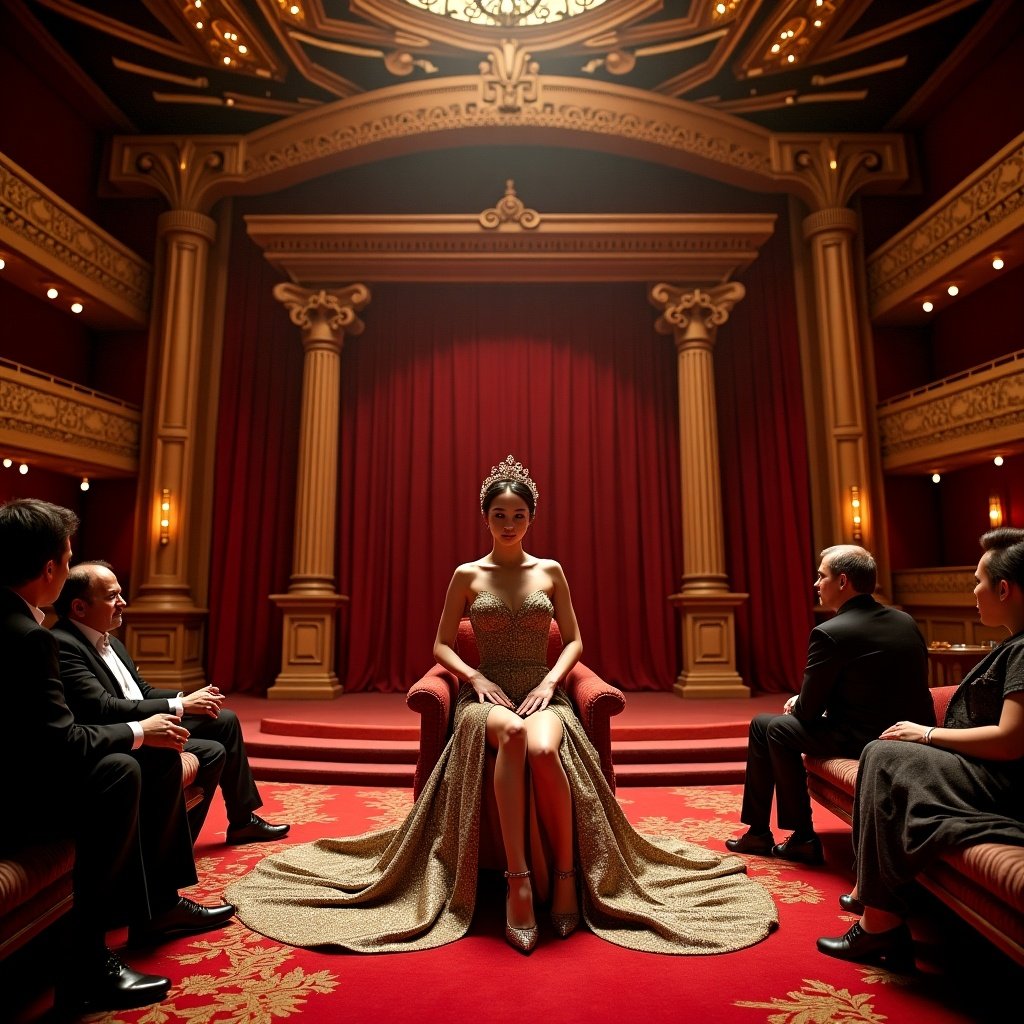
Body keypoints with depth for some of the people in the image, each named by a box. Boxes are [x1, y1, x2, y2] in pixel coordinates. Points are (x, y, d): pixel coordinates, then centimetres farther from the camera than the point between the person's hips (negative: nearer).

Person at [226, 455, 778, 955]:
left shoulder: (550, 571, 9)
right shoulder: (467, 575, 7)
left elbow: (574, 640, 11)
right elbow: (442, 645, 9)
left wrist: (550, 681, -7)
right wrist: (477, 678, -9)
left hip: (542, 694, 1)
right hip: (487, 695, 0)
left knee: (544, 749, -36)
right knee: (513, 733, -39)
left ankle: (568, 878, -16)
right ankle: (519, 882, -34)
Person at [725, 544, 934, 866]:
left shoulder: (830, 633, -17)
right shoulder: (905, 621, 8)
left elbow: (809, 710, -12)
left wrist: (798, 703, 14)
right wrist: (803, 701, 14)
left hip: (866, 741, -8)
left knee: (767, 726, 8)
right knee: (793, 721, 23)